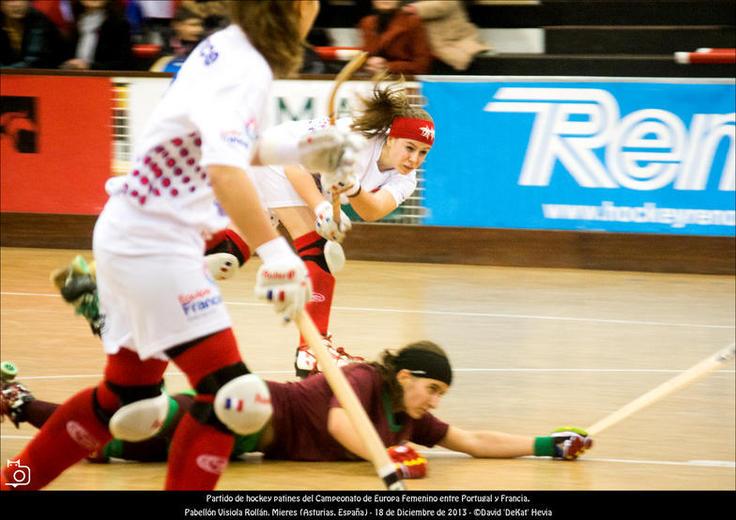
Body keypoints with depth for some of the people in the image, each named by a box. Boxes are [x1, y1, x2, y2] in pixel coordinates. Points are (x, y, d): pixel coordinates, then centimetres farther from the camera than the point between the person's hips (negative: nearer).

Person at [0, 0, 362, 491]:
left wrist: (295, 152, 11)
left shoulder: (225, 47, 6)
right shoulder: (246, 71, -21)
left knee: (128, 398, 21)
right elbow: (225, 171, -36)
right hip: (156, 245, -10)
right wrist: (277, 252, -41)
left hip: (131, 237, 10)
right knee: (228, 396, -11)